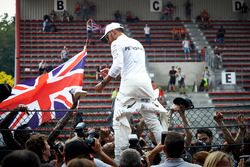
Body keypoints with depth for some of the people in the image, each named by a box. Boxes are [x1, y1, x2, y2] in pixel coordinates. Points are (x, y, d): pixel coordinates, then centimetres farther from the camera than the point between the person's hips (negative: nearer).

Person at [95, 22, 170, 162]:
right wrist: (111, 73, 31)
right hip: (146, 81, 7)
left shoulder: (117, 43, 4)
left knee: (120, 120, -3)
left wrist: (103, 83, -4)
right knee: (153, 120, 8)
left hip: (130, 83, -7)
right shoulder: (137, 43, 28)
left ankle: (119, 159, -11)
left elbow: (117, 65, -10)